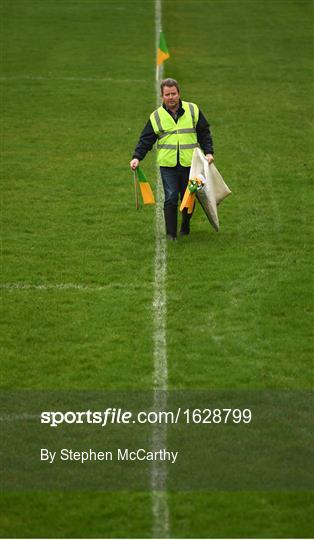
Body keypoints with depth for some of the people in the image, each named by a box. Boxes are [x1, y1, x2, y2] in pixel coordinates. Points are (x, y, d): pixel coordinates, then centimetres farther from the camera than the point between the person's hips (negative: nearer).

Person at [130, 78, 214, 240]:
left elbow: (204, 133, 10)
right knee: (170, 199, -10)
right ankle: (170, 233, -5)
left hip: (190, 164, 1)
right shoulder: (156, 116, 4)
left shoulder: (193, 110, 5)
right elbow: (146, 140, 6)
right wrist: (137, 157, -7)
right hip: (168, 165, -1)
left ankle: (185, 227, 30)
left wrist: (208, 152, -1)